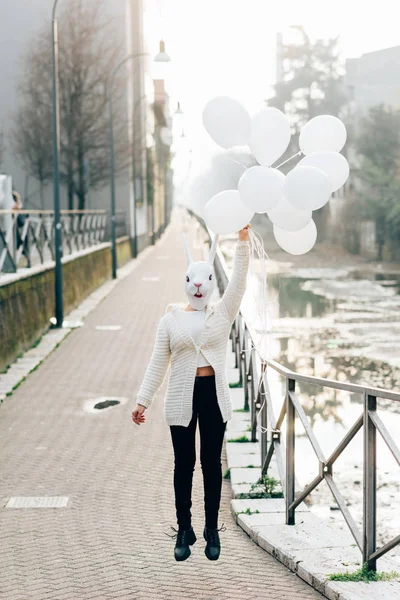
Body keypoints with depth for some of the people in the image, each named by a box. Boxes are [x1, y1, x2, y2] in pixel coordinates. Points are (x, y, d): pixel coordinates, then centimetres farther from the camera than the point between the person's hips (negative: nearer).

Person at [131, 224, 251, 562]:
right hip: (182, 397, 0)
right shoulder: (171, 318, 5)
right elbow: (158, 363, 6)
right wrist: (142, 400, 2)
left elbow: (240, 279, -9)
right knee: (184, 464, 5)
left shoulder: (223, 313, 5)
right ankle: (184, 531, 15)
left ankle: (212, 530, 16)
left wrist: (243, 239, -20)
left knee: (212, 462, 6)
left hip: (214, 394, 0)